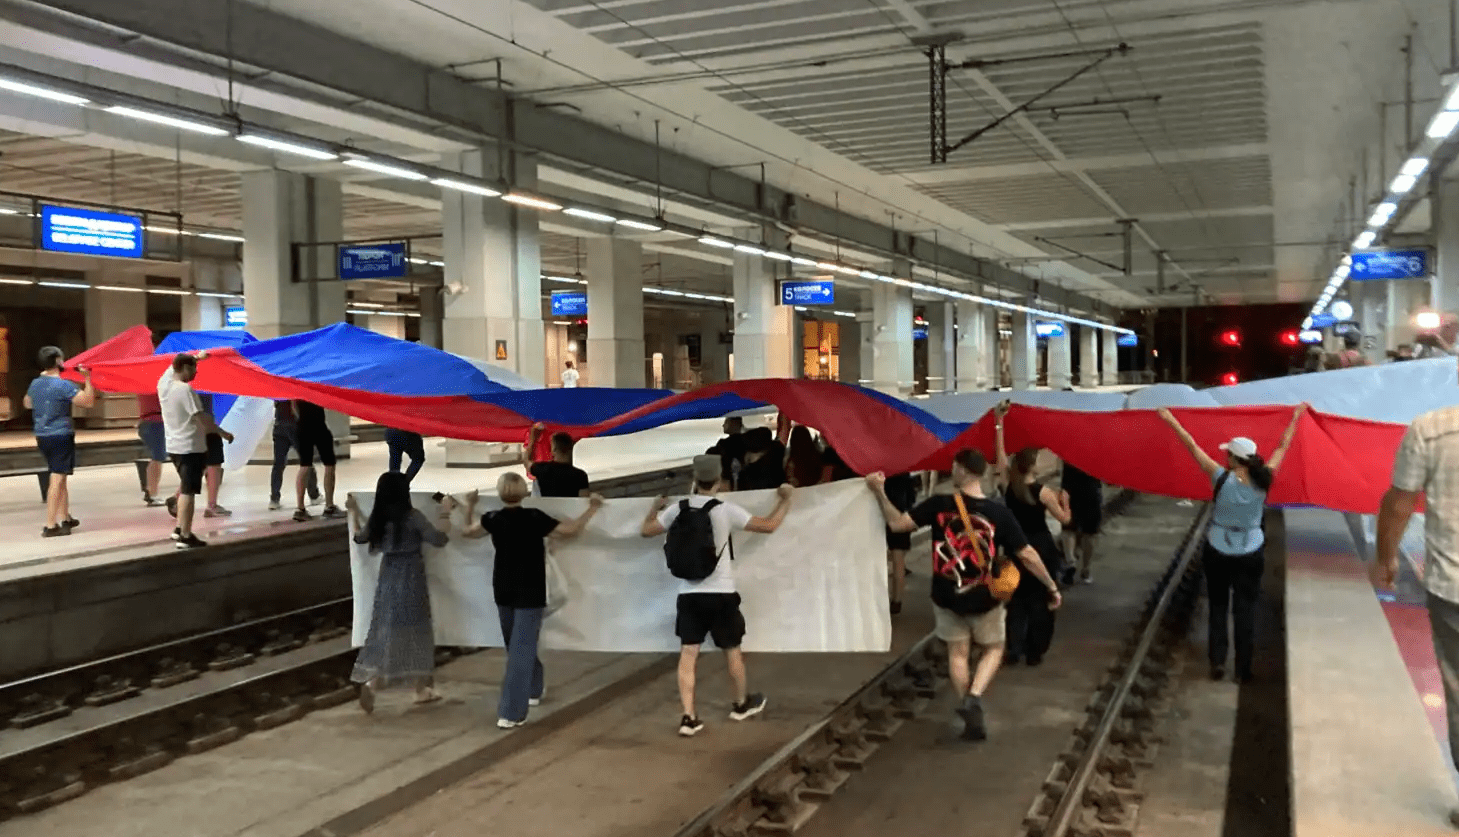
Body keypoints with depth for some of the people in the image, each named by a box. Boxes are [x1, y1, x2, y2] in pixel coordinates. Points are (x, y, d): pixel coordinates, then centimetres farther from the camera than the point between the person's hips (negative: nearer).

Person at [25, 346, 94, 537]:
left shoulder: (35, 384, 8)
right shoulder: (63, 385, -17)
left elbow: (27, 403, 26)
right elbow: (88, 400, -20)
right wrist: (88, 379, -9)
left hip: (42, 437, 8)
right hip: (61, 436, -8)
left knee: (60, 477, 19)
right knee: (57, 479, -6)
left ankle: (65, 517, 27)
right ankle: (50, 526, -8)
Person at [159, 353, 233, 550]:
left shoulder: (164, 383, 4)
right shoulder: (185, 389, -19)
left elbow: (176, 364, 26)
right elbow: (202, 418, -20)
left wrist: (197, 356, 37)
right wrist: (223, 433, -10)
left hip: (174, 446, 9)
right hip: (190, 447, -9)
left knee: (185, 487, 21)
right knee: (188, 491, -5)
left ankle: (180, 529, 25)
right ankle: (185, 537, -3)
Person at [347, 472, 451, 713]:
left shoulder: (378, 518, 2)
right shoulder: (412, 516, -15)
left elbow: (360, 537, 20)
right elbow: (438, 539, -16)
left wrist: (353, 511, 32)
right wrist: (445, 513, -5)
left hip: (388, 579, 5)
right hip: (410, 580, -5)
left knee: (386, 633, 10)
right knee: (413, 633, 6)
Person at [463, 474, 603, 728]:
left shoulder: (494, 519, -4)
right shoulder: (534, 518, -15)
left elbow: (468, 531, 16)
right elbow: (572, 530, -10)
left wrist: (470, 506, 31)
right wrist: (592, 508, 1)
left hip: (503, 592, 5)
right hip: (530, 593, -5)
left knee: (517, 646, 24)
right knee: (521, 649, -5)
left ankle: (533, 689, 42)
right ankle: (511, 713, -11)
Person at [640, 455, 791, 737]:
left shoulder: (677, 509, -1)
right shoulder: (726, 510, -10)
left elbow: (645, 531, 13)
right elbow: (769, 526, -3)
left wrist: (655, 508, 33)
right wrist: (785, 500, 13)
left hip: (689, 594, 2)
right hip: (721, 594, -2)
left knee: (688, 655, 4)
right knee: (732, 651, 15)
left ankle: (689, 716, -1)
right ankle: (742, 703, 33)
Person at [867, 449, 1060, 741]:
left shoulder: (938, 504, -15)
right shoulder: (999, 513, -14)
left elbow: (897, 523, -13)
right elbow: (1027, 555, -9)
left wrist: (879, 491, -5)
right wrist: (1052, 587, 2)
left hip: (946, 597, 1)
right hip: (984, 599, -1)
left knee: (957, 653, 16)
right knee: (993, 648, 20)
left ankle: (971, 717, 20)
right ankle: (973, 697, -2)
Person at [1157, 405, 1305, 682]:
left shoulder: (1221, 478, -17)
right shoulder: (1263, 481, -10)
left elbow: (1192, 446, -12)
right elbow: (1283, 448, 3)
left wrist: (1170, 420, -6)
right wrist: (1295, 418, 15)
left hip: (1217, 552, -1)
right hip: (1250, 554, 1)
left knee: (1218, 607, 13)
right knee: (1245, 610, 7)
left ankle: (1217, 661, 7)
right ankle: (1243, 669, 8)